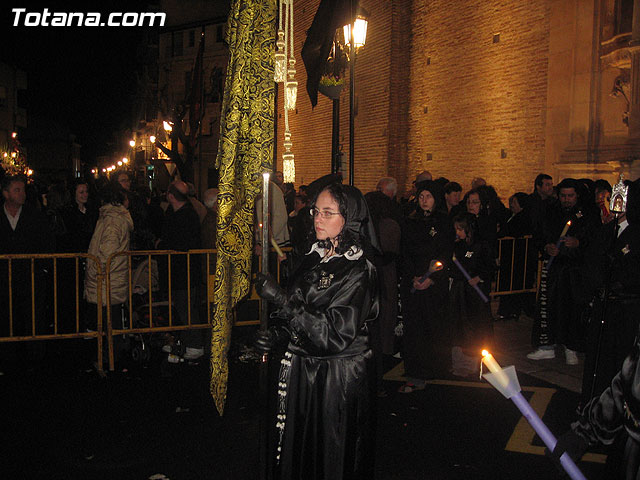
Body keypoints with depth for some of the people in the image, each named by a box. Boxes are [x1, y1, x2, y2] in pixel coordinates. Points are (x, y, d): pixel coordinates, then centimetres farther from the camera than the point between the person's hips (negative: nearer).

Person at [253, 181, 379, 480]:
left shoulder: (357, 270, -17)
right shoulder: (315, 257, 5)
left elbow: (336, 335, -25)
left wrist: (282, 299, -27)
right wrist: (277, 333, -3)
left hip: (338, 377, -7)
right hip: (304, 368, 7)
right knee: (299, 453, 18)